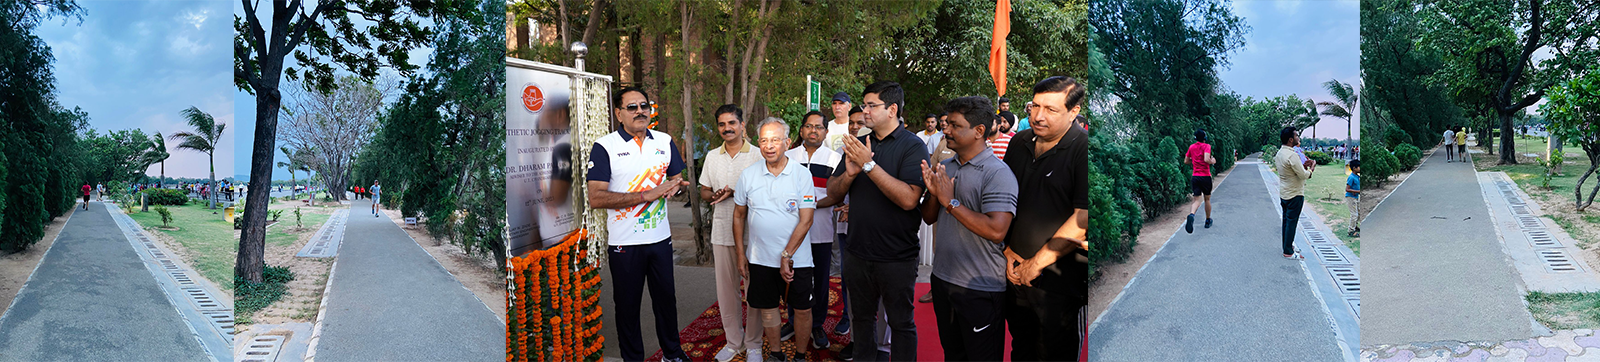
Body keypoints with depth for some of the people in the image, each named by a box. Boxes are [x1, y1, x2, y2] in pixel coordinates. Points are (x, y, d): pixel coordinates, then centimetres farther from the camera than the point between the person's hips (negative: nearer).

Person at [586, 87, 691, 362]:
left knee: (666, 298, 15)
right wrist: (647, 195, -22)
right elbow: (596, 198, -18)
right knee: (627, 305, 8)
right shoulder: (604, 147, -10)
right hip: (624, 243, -4)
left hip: (660, 237, 4)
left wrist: (676, 184, -9)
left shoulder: (665, 142, 6)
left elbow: (677, 179, 19)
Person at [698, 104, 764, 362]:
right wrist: (714, 195, -6)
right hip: (722, 232, 4)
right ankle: (733, 341, 23)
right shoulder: (712, 156, 11)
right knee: (726, 290, 10)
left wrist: (734, 193, -19)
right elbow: (703, 191, 17)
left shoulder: (757, 155, -4)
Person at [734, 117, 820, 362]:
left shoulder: (802, 174, -8)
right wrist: (740, 255, 7)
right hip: (760, 258, 3)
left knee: (803, 309, 4)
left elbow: (806, 220, -11)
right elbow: (739, 215, 10)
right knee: (767, 308, 12)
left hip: (796, 258, -2)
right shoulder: (748, 175, 1)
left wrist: (786, 256, -14)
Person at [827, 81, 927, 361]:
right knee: (862, 317, 19)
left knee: (901, 323, 7)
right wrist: (849, 174, -15)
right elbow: (832, 190, 7)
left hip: (897, 257, -6)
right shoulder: (858, 144, 9)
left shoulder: (913, 146, -12)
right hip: (858, 252, 6)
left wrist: (869, 165, -26)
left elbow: (908, 199, -25)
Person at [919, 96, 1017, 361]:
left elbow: (996, 230, -28)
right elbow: (929, 218, 12)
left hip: (980, 289, -7)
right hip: (943, 279, 7)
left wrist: (951, 202, -21)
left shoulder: (998, 174, -17)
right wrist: (933, 193, -9)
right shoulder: (946, 167, 7)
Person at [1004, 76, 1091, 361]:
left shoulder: (1083, 148, -14)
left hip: (1061, 282, -6)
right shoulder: (1019, 143, 6)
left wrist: (1037, 263, -14)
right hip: (1015, 272, 6)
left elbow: (1083, 219, -19)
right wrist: (1008, 250, 5)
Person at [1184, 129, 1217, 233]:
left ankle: (1191, 215, -33)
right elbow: (1206, 159, -23)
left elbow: (1186, 161, 15)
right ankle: (1208, 221, 29)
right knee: (1207, 199, 16)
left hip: (1195, 177, 3)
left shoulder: (1191, 147, 8)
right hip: (1205, 176, -3)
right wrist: (1212, 161, -3)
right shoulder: (1206, 146, -8)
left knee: (1197, 200, -1)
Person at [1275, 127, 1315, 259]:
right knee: (1291, 222, -3)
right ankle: (1288, 252, 1)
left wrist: (1303, 165, 9)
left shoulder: (1280, 153, 7)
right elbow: (1304, 175, -21)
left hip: (1283, 193, 9)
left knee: (1286, 221, 17)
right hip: (1294, 195, -9)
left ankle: (1287, 246, 27)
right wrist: (1312, 167, -3)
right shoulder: (1292, 155, -24)